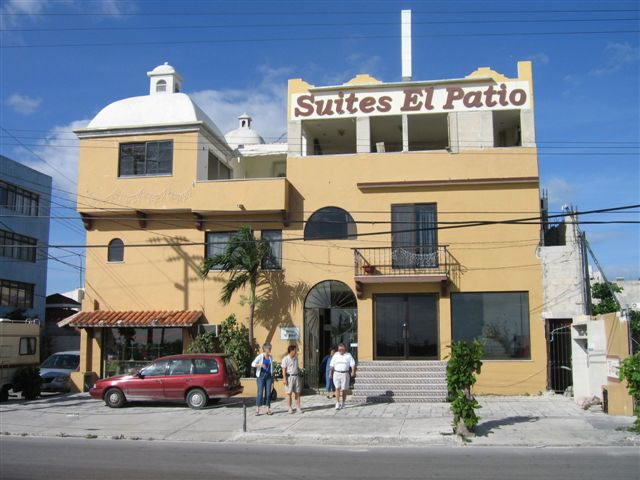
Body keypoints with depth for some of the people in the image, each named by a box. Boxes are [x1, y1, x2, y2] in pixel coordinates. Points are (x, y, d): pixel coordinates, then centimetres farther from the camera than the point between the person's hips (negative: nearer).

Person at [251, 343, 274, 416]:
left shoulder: (271, 357, 10)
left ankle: (268, 409, 7)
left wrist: (272, 377, 14)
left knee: (268, 393, 3)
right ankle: (257, 410, -4)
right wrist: (260, 364, -29)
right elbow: (253, 364, -11)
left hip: (268, 376, 4)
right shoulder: (260, 356, -5)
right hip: (261, 376, -4)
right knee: (260, 393, -7)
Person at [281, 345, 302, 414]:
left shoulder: (296, 358, 10)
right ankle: (290, 408, 8)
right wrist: (285, 379, -16)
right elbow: (284, 370, -10)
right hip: (289, 377, -5)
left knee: (297, 393, 5)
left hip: (296, 376, 5)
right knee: (289, 393, 1)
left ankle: (298, 407, 10)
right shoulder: (285, 359, -9)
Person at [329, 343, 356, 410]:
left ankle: (342, 403, 20)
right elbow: (332, 365, 14)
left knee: (344, 389, 3)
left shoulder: (348, 355, 3)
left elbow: (353, 364, -5)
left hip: (345, 374, -1)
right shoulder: (335, 355, 10)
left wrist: (353, 372, -19)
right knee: (337, 388, -7)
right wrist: (330, 373, 11)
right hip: (336, 373, 1)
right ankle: (337, 403, -6)